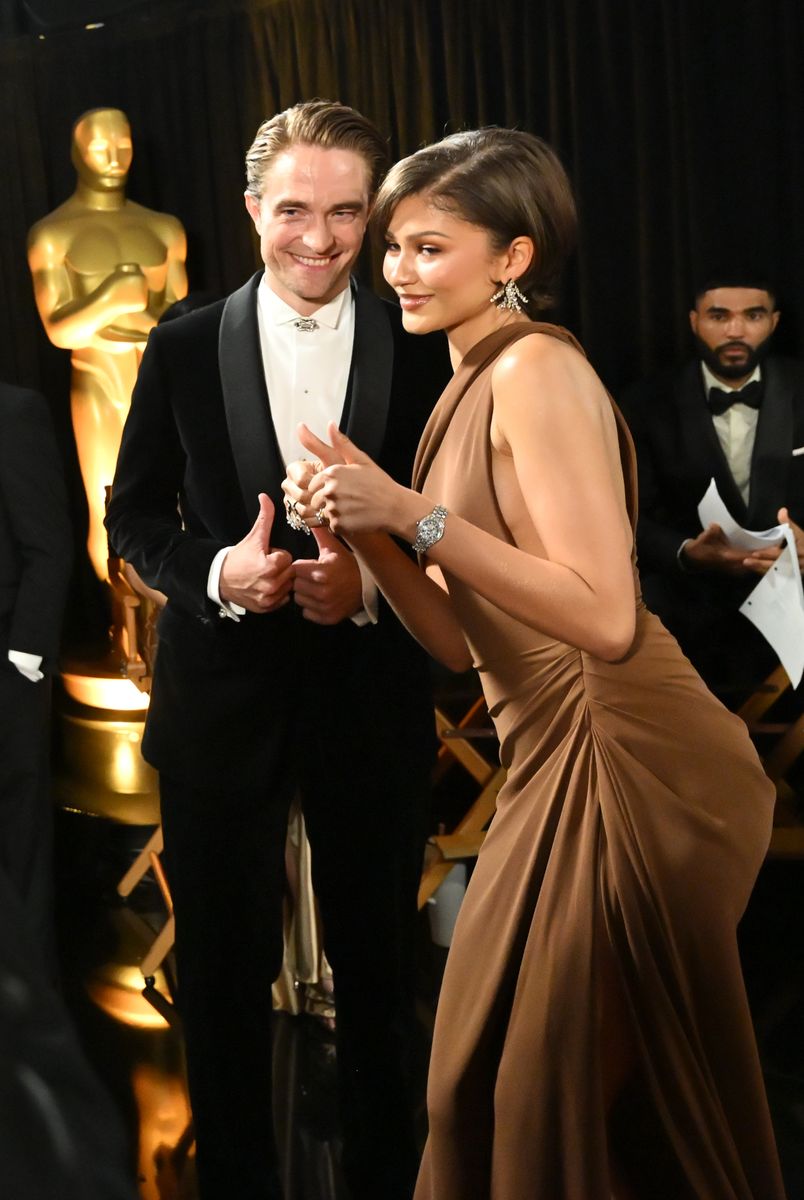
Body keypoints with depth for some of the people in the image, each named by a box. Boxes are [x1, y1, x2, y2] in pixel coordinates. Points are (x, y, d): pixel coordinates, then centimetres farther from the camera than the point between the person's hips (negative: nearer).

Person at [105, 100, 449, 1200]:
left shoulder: (424, 351, -3)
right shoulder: (184, 348, -1)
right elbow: (135, 519, 3)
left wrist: (371, 581, -17)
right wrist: (216, 571, -16)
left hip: (372, 701, 0)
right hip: (221, 702, 0)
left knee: (380, 966, 15)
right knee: (223, 971, 13)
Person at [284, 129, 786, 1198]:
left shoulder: (538, 368, -12)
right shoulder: (469, 391, 14)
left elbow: (605, 616, -22)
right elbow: (464, 640, 13)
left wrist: (413, 512, -21)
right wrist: (364, 533, -1)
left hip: (628, 764, -9)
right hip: (556, 762, 9)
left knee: (586, 1091, 6)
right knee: (491, 1080, 17)